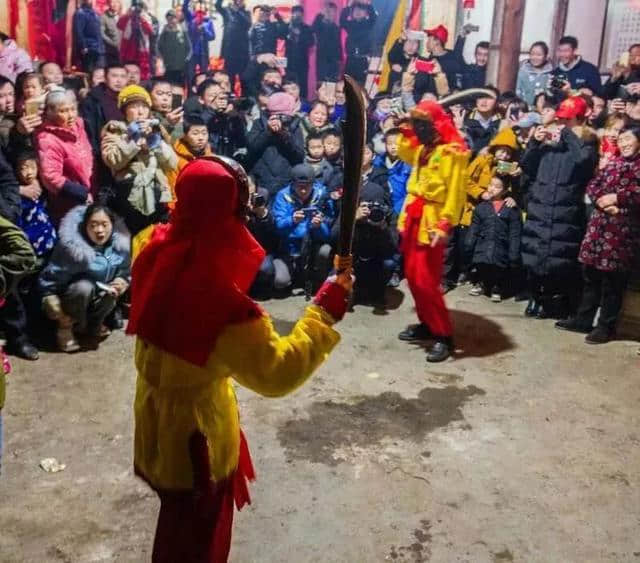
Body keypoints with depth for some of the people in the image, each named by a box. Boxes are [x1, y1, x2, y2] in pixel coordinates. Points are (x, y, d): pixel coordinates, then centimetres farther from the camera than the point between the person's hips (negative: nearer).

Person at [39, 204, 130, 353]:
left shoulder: (119, 244, -15)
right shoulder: (71, 246, -29)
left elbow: (126, 272, 2)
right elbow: (49, 279, -21)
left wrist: (123, 282, -21)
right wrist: (56, 309, -22)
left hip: (101, 294, 4)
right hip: (70, 296, -4)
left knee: (111, 292, -28)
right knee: (84, 287, -36)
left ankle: (93, 324, 1)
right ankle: (66, 327, -10)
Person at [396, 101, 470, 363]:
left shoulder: (452, 150, -13)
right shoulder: (423, 147, 13)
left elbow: (455, 192, -18)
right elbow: (404, 153, 36)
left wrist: (445, 225, -25)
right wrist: (406, 131, 19)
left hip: (431, 220, -8)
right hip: (414, 216, 8)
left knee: (425, 280, -11)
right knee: (412, 276, 11)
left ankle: (444, 335, -1)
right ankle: (426, 324, 26)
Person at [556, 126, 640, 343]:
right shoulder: (613, 163, 17)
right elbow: (593, 186, 10)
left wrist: (617, 198, -15)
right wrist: (603, 201, -9)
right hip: (599, 224, 6)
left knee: (613, 279, 0)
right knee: (591, 274, 11)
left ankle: (606, 326, 11)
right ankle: (583, 319, 21)